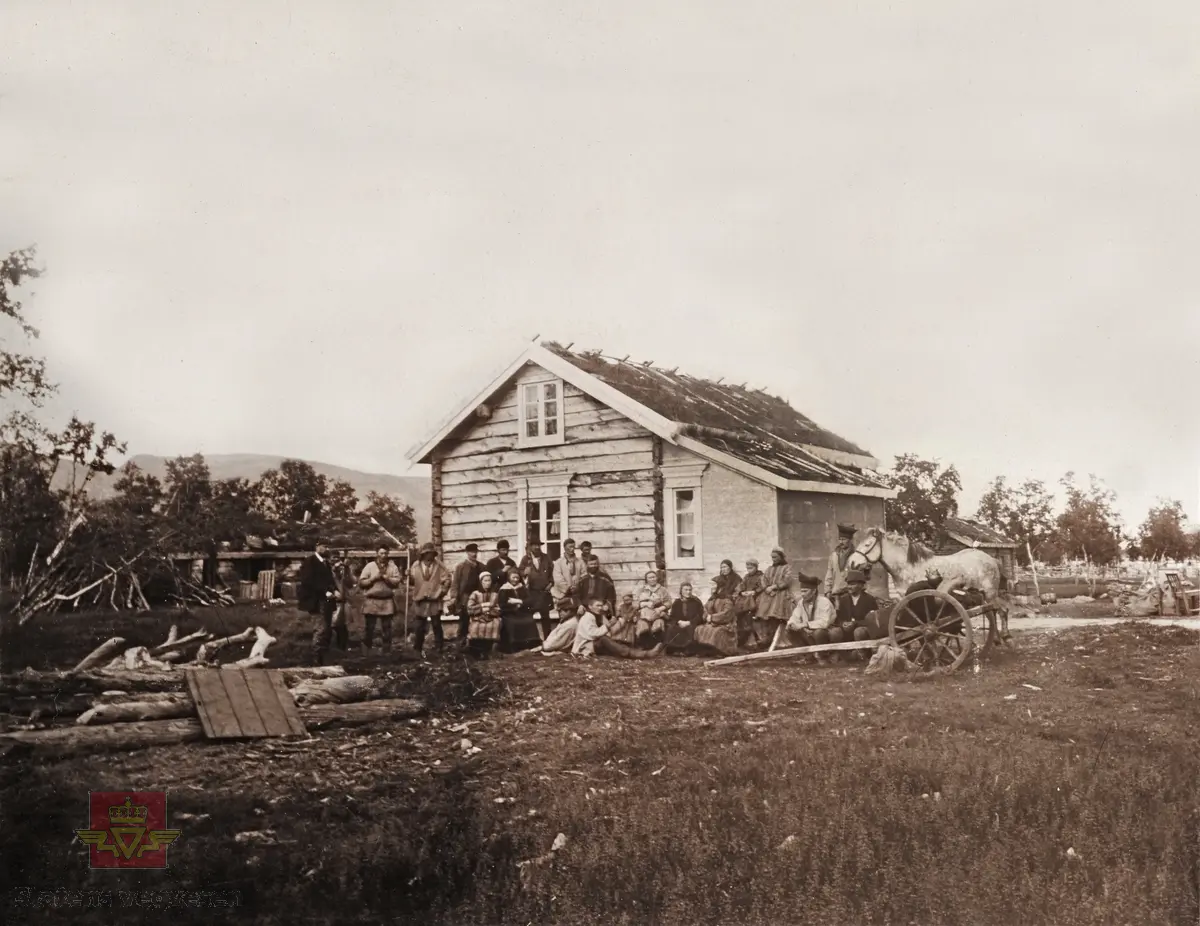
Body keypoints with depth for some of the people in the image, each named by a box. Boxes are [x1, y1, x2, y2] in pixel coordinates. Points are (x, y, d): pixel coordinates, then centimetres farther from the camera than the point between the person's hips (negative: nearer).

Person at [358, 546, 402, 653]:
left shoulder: (392, 567, 5)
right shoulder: (369, 566, 2)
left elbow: (397, 582, -4)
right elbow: (361, 582, -3)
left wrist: (385, 577, -14)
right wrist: (373, 578, -13)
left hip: (387, 601, 1)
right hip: (371, 601, -1)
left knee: (387, 628, 5)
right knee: (369, 628, 3)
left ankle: (387, 651, 11)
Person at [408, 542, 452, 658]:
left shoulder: (439, 565, 1)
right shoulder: (416, 566, 2)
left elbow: (447, 579, 5)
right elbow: (412, 581, 2)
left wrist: (442, 591, -3)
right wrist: (409, 576, -18)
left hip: (435, 600, -1)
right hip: (420, 600, 1)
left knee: (437, 626, 5)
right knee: (418, 627, 4)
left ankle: (438, 649, 15)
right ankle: (418, 650, 16)